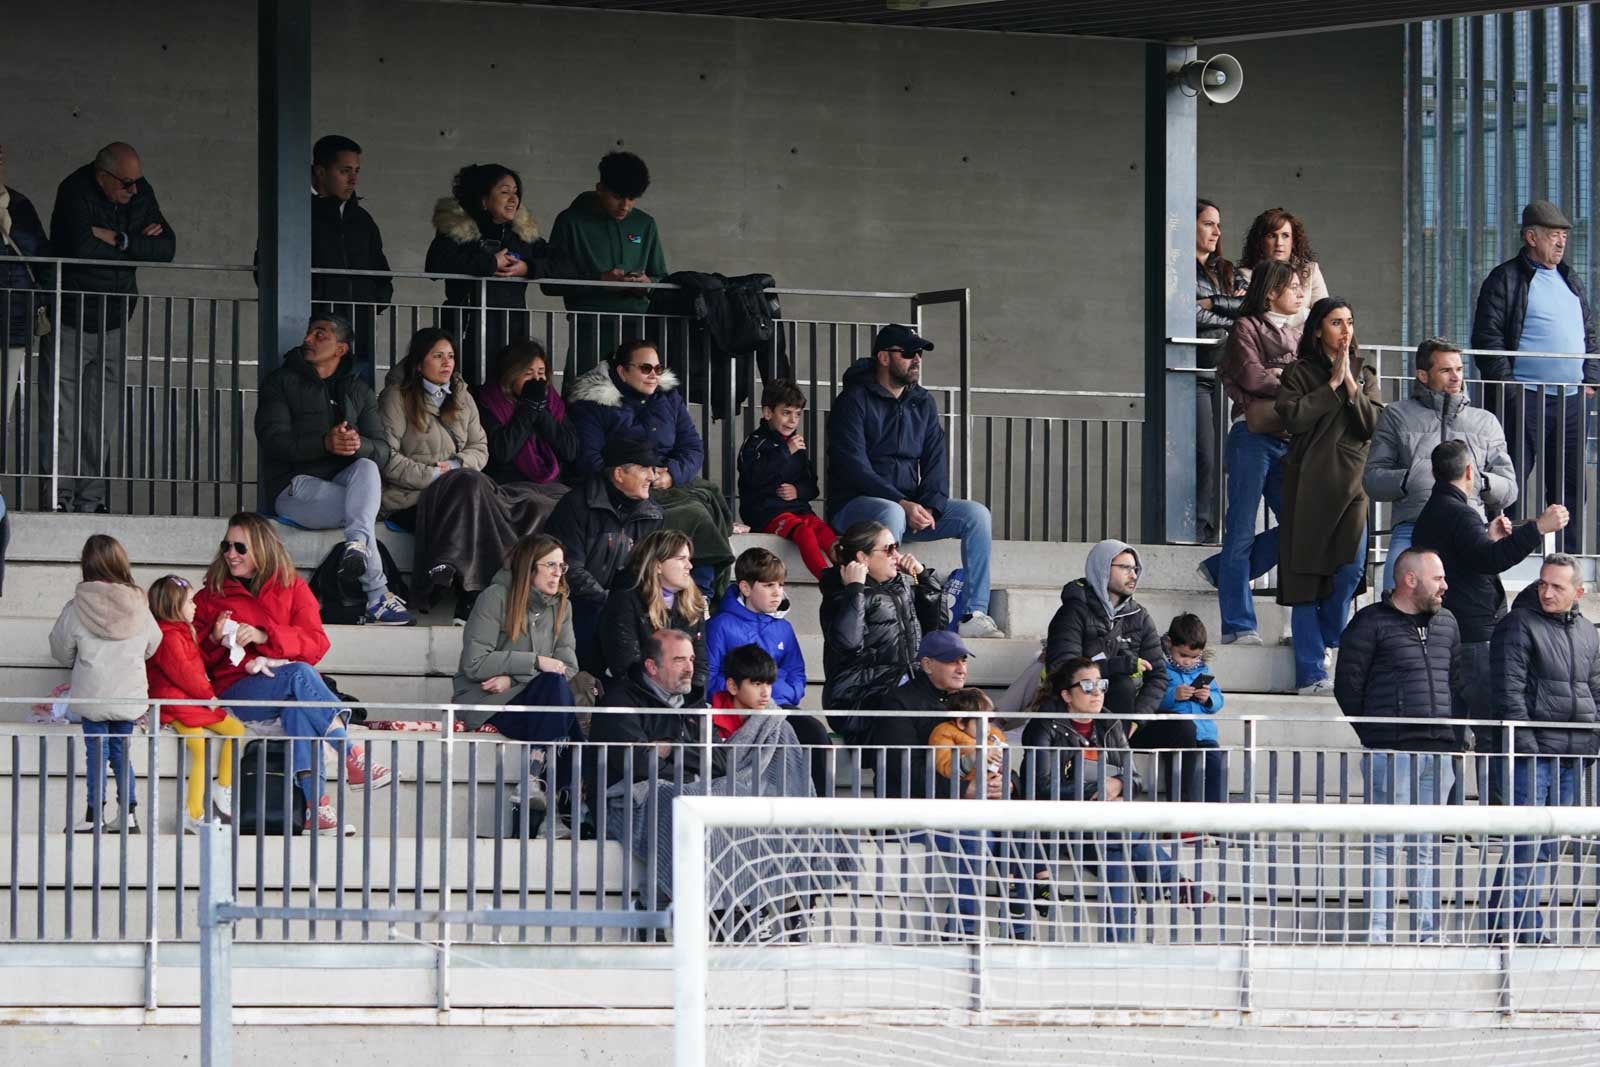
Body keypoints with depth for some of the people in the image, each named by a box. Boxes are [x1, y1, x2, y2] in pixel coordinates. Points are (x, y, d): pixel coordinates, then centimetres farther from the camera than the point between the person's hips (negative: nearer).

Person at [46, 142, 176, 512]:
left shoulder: (140, 193, 3)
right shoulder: (75, 192, -15)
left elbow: (167, 248, -4)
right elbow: (83, 248, -28)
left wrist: (119, 240, -18)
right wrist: (138, 245, -14)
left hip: (113, 324, 5)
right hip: (70, 323, -5)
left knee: (102, 421, 3)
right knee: (62, 416, -6)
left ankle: (91, 500, 6)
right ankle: (59, 498, -2)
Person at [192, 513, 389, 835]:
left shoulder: (292, 588, 14)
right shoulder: (210, 597, 15)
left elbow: (316, 645, 0)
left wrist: (265, 636, -13)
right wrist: (215, 640, -8)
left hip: (288, 687, 1)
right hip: (238, 692, -1)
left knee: (297, 707, -38)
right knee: (299, 675, -33)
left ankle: (314, 806, -49)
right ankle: (352, 758, -37)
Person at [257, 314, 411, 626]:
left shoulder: (358, 391, 19)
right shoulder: (282, 383, 9)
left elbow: (382, 451, 5)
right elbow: (273, 439, -8)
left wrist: (359, 445, -22)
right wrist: (324, 443, -25)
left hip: (341, 484, 3)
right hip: (294, 487, -3)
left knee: (367, 468, -32)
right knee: (362, 506, -30)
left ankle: (357, 545, -55)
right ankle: (378, 596, -38)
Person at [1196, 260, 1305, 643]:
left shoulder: (1295, 334, 22)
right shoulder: (1246, 328, 3)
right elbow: (1252, 378, -10)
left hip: (1289, 438, 7)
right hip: (1254, 435, -7)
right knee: (1242, 531, -5)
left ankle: (1223, 570, 18)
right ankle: (1239, 626, -5)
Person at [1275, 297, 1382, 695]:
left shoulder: (1364, 375, 16)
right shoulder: (1300, 374, 4)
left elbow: (1373, 424, 2)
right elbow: (1293, 417, -13)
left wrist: (1350, 384, -7)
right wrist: (1332, 384, -9)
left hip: (1351, 482, 3)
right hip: (1309, 481, -3)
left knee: (1351, 568, -11)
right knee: (1306, 576, -5)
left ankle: (1325, 642, 15)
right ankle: (1311, 674, -4)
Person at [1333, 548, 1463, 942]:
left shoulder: (1446, 623, 17)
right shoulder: (1372, 623, -3)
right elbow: (1347, 684, -4)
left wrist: (1452, 739, 11)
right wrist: (1372, 737, -5)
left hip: (1438, 750, 6)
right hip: (1390, 751, -6)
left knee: (1426, 846, 9)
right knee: (1384, 843, -6)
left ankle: (1427, 932, 11)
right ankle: (1377, 934, -6)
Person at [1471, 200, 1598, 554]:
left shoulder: (1570, 280, 19)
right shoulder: (1504, 280, -3)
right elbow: (1487, 338, -8)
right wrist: (1509, 389, -13)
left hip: (1571, 402, 7)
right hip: (1524, 401, -7)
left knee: (1570, 486, 8)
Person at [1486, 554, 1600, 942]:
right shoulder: (1519, 625, -5)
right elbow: (1509, 689, -10)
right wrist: (1525, 744, -16)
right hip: (1534, 750, -7)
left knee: (1548, 845, 8)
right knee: (1527, 840, -9)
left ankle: (1525, 922, 12)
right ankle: (1522, 924, -7)